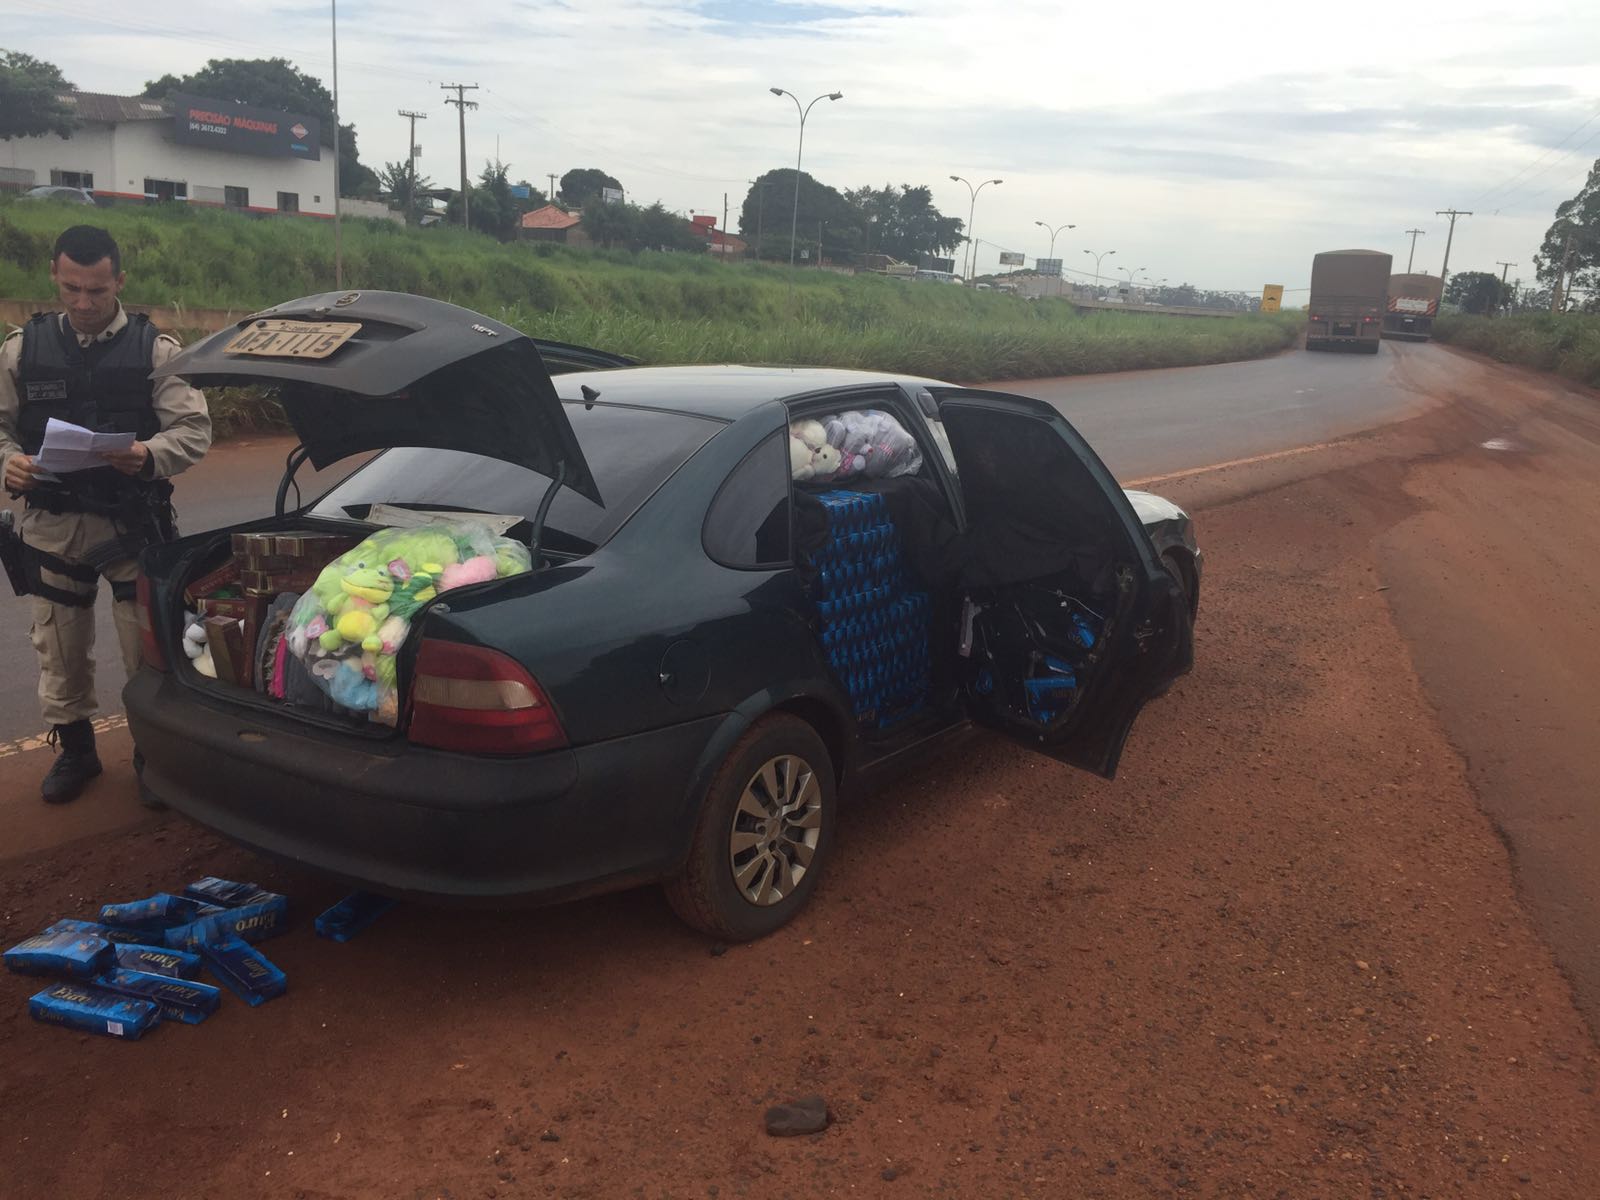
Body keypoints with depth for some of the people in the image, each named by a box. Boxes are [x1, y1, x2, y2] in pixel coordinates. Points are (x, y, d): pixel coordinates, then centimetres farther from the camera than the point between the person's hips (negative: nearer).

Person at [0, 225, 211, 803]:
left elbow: (195, 430, -5)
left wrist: (148, 456, -24)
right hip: (52, 524, 3)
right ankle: (74, 750, 30)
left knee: (148, 648, 1)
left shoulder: (154, 348, -2)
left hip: (134, 524, -2)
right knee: (60, 652, 11)